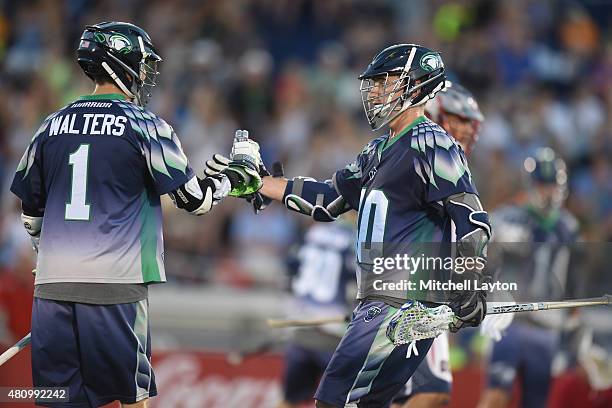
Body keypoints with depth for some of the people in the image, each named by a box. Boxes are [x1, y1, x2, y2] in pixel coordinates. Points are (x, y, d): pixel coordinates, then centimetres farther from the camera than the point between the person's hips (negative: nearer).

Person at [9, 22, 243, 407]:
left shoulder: (53, 125, 11)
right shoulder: (143, 125, -2)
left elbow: (32, 213, 17)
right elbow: (195, 199, 3)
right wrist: (226, 181, 22)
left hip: (53, 285, 4)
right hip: (116, 285, -4)